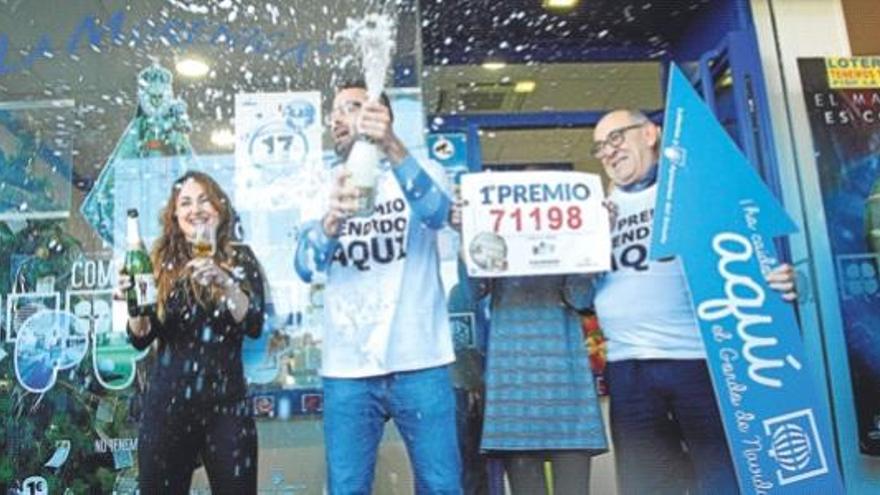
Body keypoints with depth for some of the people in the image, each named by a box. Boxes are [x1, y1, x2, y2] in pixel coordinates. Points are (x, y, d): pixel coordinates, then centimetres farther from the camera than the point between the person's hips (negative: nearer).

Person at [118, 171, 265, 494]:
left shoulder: (240, 259, 1)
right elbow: (141, 340, 3)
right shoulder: (161, 263, 3)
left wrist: (226, 282, -24)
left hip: (226, 404, -1)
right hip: (166, 403, 1)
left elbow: (255, 327, -10)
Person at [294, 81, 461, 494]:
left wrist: (391, 146, -34)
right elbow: (306, 265, -8)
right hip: (346, 371, 2)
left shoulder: (420, 175, 5)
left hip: (419, 364, -1)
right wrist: (332, 219, -30)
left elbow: (436, 213, -18)